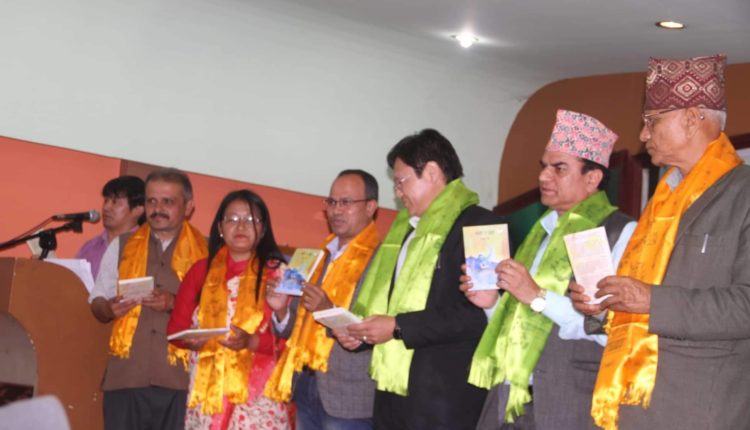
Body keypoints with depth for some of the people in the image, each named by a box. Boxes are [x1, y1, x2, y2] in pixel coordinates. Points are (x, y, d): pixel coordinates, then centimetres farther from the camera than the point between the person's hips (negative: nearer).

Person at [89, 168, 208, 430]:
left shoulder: (206, 252, 8)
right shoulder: (121, 246, 16)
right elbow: (97, 304, 17)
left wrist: (177, 303, -15)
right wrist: (109, 309, -6)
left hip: (180, 378, -2)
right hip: (127, 375, 2)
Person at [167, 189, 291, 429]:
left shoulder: (277, 274, 2)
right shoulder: (201, 270, 11)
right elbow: (175, 327, 11)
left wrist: (251, 342, -20)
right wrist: (191, 340, -10)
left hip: (258, 394, -3)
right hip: (207, 391, 3)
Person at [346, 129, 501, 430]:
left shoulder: (479, 225, -9)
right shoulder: (405, 228, 19)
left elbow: (480, 314, -19)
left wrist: (399, 327, -17)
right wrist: (361, 329, 7)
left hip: (443, 397, -8)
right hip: (393, 390, 8)